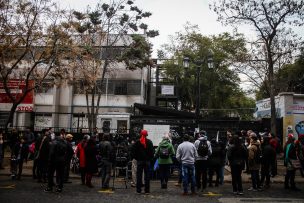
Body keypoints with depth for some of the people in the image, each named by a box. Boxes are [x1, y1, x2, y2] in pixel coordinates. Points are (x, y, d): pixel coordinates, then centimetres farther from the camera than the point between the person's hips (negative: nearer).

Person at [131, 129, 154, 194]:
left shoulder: (137, 142, -1)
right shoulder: (149, 142, -3)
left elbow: (133, 151, -2)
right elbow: (152, 152, -3)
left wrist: (136, 158, 8)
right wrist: (150, 158, 8)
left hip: (139, 160, 0)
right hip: (147, 161, 0)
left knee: (139, 175, 5)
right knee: (147, 175, 5)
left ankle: (138, 190, 6)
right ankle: (147, 190, 6)